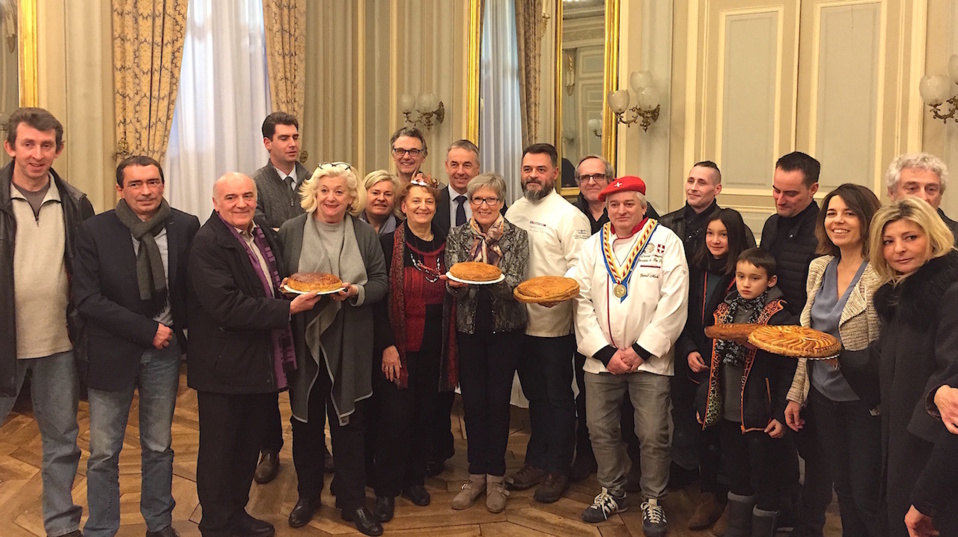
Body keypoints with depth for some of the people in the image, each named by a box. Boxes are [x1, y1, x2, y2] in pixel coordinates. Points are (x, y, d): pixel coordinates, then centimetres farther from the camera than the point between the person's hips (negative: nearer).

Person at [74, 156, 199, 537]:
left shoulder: (185, 226, -5)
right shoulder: (95, 231, -9)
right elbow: (87, 299, -14)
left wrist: (179, 327, -8)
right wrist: (147, 330, -17)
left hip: (164, 350, 2)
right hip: (113, 351, -1)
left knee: (159, 447, 15)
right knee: (104, 453, 9)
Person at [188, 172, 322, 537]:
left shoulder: (262, 232, 9)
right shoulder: (207, 243, -17)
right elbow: (227, 306, -26)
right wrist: (288, 309, -24)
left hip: (261, 366, 8)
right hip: (225, 367, -8)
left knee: (249, 446, 20)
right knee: (219, 451, 7)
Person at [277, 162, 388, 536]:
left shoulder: (365, 234, 3)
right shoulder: (290, 231, 1)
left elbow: (381, 282, 3)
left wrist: (355, 292, -15)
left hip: (349, 347, 0)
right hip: (304, 342, 0)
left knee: (349, 423, 7)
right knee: (306, 422, 11)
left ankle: (353, 502, 21)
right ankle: (307, 496, 29)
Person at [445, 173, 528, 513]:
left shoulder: (516, 237, 0)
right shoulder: (457, 237, 4)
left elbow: (517, 285, -10)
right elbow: (453, 288, -3)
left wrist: (497, 279, -31)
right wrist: (456, 284, -26)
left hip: (505, 329, -1)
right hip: (469, 328, 1)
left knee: (498, 401, 4)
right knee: (472, 402, 5)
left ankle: (495, 478, 18)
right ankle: (476, 476, 20)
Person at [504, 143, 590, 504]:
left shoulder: (569, 216, -10)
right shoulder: (513, 212, 10)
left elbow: (580, 268, -15)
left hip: (555, 322, -6)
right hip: (520, 321, 6)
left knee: (558, 398, 5)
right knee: (534, 395, 18)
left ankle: (557, 470, 17)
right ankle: (536, 462, 30)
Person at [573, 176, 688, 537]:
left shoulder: (666, 243, -4)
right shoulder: (593, 245, 6)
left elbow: (673, 304, -10)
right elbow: (582, 301, 1)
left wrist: (640, 351, -12)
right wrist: (606, 353, -8)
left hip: (649, 359, -3)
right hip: (601, 358, 4)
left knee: (652, 436, -1)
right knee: (600, 429, 11)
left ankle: (653, 501, 20)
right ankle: (612, 492, 32)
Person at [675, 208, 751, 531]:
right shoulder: (696, 271, 6)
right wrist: (688, 351, -2)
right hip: (697, 368, 4)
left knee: (726, 432, 2)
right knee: (703, 431, 8)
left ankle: (719, 495, 21)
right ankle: (710, 494, 24)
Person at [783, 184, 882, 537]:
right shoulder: (819, 268, 6)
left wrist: (843, 356, -29)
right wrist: (796, 395, 11)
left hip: (865, 401, -6)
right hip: (824, 397, 6)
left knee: (866, 497, 4)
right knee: (843, 490, 17)